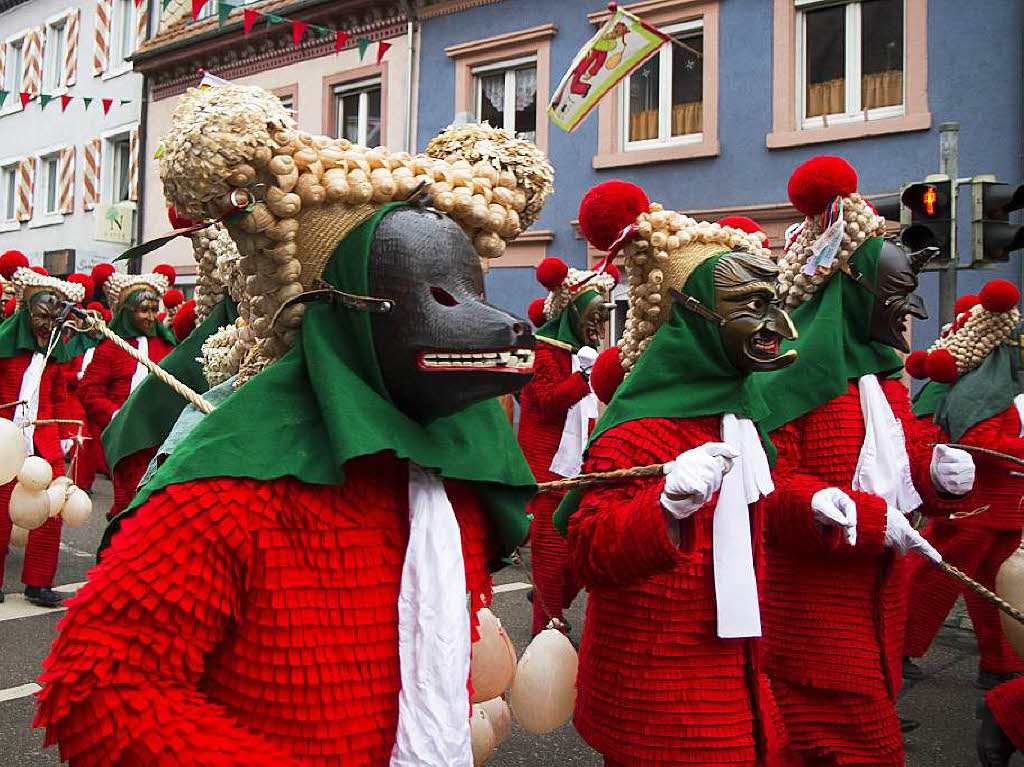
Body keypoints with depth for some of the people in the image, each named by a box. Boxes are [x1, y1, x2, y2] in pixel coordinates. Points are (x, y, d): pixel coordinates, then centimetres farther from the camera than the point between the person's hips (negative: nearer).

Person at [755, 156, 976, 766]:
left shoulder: (883, 375, 14)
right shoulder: (794, 373, -16)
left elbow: (912, 448, 22)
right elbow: (769, 490, -22)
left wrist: (938, 468, -2)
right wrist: (868, 519, -24)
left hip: (878, 605, 9)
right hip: (812, 612, -9)